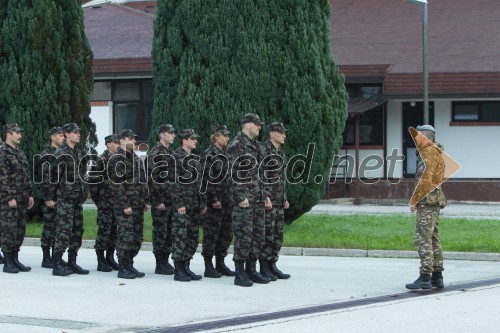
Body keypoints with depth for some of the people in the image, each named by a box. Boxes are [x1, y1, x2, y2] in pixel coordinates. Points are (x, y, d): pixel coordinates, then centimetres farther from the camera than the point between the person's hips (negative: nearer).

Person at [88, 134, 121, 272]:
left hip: (118, 203, 7)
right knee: (104, 230, -4)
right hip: (105, 203, -7)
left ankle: (110, 258, 18)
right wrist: (97, 198, -8)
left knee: (115, 230, 9)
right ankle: (101, 262, 2)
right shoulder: (102, 160, -8)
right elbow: (92, 179, -10)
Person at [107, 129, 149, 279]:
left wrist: (146, 201, 15)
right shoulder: (117, 160, -9)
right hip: (125, 207, -8)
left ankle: (129, 265, 18)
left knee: (137, 237, 9)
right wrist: (125, 205, -18)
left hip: (138, 205, 8)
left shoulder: (136, 158, 17)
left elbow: (143, 181, 21)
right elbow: (117, 185, -15)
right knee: (126, 237, -7)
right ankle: (122, 268, -1)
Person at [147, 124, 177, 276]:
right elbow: (152, 179, -15)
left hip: (172, 200, 8)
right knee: (160, 232, -3)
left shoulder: (172, 153, 15)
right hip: (161, 201, -8)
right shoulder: (155, 153, -11)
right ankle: (160, 265, 2)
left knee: (170, 232, 11)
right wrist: (158, 201, -18)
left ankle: (165, 261, 18)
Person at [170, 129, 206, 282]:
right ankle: (178, 271, -2)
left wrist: (203, 202, 16)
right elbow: (173, 182, -14)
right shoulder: (176, 157, -9)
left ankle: (186, 267, 16)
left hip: (195, 205, 8)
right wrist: (179, 204, -18)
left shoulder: (195, 159, 16)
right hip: (183, 205, -8)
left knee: (193, 237, 9)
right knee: (180, 236, -6)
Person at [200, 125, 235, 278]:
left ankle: (220, 264, 19)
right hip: (214, 202, -8)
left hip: (226, 201, 8)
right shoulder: (209, 155, -9)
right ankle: (208, 267, 0)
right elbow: (207, 179, -14)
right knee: (211, 234, -4)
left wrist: (231, 198, 15)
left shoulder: (225, 154, 16)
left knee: (226, 233, 10)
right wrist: (213, 199, -18)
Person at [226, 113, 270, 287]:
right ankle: (240, 274, -4)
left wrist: (262, 194, 17)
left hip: (257, 199, 9)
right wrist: (241, 197, -19)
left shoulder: (255, 145, 17)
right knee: (244, 236, -8)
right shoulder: (236, 145, -9)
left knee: (258, 235, 9)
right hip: (243, 199, -9)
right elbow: (235, 173, -15)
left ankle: (251, 270, 17)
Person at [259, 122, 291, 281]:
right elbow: (258, 175, -17)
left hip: (279, 200, 9)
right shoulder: (264, 151, -11)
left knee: (278, 234, 9)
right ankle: (263, 268, -3)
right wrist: (265, 197, -22)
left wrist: (284, 199, 20)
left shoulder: (280, 153, 17)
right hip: (267, 200, -9)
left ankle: (272, 266, 15)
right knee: (267, 234, -8)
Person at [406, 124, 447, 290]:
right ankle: (437, 277, 13)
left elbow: (426, 179, -19)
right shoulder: (434, 151, 18)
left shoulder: (430, 151, -12)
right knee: (433, 239, 11)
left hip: (427, 201, -10)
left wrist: (413, 200, -16)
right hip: (433, 202, 10)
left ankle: (425, 278, -15)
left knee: (423, 239, -12)